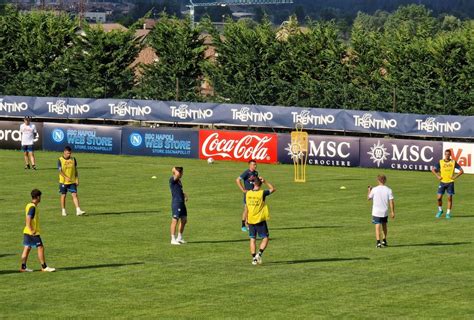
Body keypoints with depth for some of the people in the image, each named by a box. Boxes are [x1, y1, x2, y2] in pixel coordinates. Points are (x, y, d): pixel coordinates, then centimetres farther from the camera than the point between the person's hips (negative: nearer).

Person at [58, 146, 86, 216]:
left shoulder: (73, 159, 4)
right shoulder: (60, 160, -6)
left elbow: (75, 170, 10)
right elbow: (60, 171, -12)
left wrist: (77, 179, 2)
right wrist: (66, 178, -26)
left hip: (72, 181, 2)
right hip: (63, 181, -2)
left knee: (74, 195, -7)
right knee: (63, 195, 6)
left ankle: (78, 210, -13)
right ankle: (63, 211, 18)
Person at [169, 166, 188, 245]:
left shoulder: (179, 180, 16)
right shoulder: (172, 180, -11)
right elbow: (177, 175, -31)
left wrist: (184, 194, 10)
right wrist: (174, 170, -11)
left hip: (182, 203, 9)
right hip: (176, 202, -9)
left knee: (184, 220, 14)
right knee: (175, 221, -6)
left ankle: (179, 238, 25)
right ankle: (173, 239, -1)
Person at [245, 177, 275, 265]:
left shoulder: (248, 193, -1)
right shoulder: (262, 193, -13)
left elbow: (246, 208, 6)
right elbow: (273, 189, 1)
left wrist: (246, 218, 16)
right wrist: (265, 182, -1)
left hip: (251, 221, 4)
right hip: (260, 220, -4)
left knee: (252, 239, 11)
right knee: (265, 238, 7)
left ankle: (254, 258, 9)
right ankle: (259, 254, -10)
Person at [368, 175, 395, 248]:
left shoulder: (374, 190, -8)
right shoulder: (388, 190, -4)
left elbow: (368, 198, 5)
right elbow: (391, 202, -6)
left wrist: (369, 191, 22)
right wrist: (392, 212, 0)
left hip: (376, 212, -2)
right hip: (385, 212, 3)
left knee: (377, 227, -2)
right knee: (384, 225, 21)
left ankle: (378, 243, -14)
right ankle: (384, 241, 31)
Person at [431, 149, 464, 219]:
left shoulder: (453, 162, 0)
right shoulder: (440, 162, 1)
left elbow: (461, 171, 3)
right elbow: (433, 169, 7)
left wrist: (455, 177, -6)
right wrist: (438, 176, -3)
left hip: (450, 182, -1)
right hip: (442, 182, 1)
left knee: (450, 198, -2)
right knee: (439, 197, -4)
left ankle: (448, 213, 7)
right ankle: (440, 210, 19)